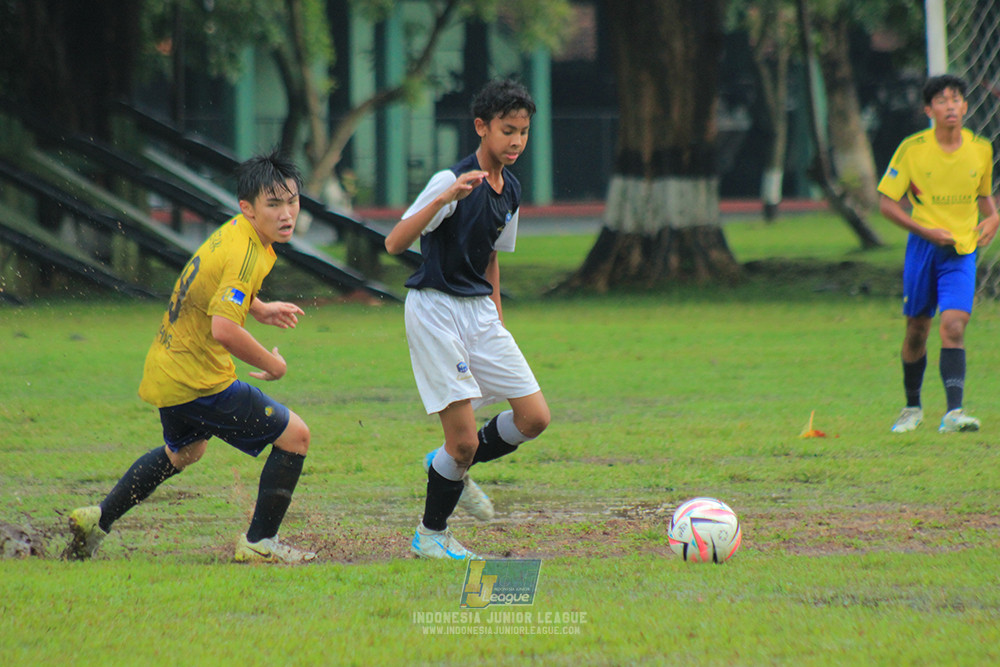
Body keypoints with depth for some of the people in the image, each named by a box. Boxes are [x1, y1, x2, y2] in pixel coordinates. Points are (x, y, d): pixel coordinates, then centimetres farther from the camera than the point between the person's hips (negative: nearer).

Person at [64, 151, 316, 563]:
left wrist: (260, 309, 20)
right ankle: (258, 544, 6)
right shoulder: (248, 254, -24)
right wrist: (272, 364, -19)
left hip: (168, 371, 10)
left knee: (184, 451, 36)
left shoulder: (234, 232, 6)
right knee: (295, 436, -4)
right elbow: (223, 328, -35)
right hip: (198, 383, -10)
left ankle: (97, 520, 41)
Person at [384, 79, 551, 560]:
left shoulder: (509, 191, 8)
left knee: (535, 418, 0)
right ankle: (431, 535, 12)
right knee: (464, 438, -10)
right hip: (435, 309, -8)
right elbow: (394, 244, -25)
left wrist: (497, 322, 21)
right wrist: (443, 199, -37)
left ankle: (453, 469, 23)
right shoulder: (452, 181, -17)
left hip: (480, 311, 8)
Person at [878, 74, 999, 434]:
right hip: (922, 249, 0)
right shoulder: (912, 148, -7)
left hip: (961, 250, 0)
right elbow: (887, 202, -3)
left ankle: (953, 412, -23)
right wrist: (925, 230, -14)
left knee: (953, 327, -16)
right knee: (917, 331, 9)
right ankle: (912, 407, 30)